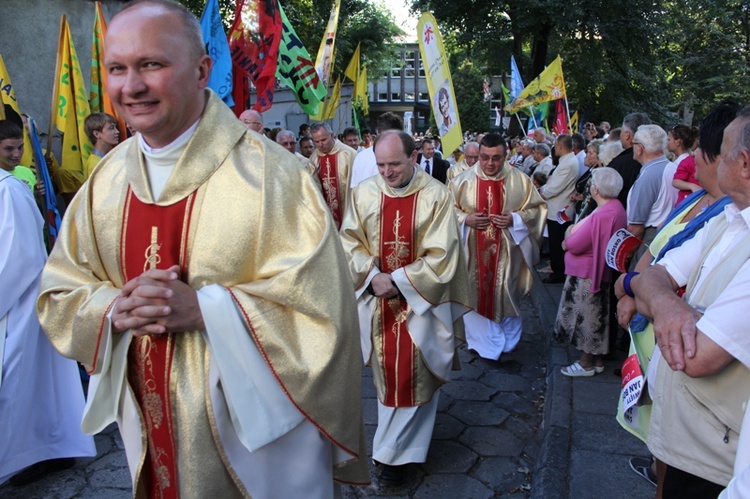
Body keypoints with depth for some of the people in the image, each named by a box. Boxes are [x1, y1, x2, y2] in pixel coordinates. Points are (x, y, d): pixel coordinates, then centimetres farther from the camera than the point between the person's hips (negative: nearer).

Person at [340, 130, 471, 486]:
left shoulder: (436, 196, -12)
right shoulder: (364, 192, -3)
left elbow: (441, 257, -14)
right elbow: (350, 241, -1)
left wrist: (397, 281, -19)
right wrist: (373, 276, -16)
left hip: (419, 301, -3)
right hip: (377, 299, 3)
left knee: (413, 375, 2)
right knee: (386, 373, 14)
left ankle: (392, 451, 18)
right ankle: (395, 437, 37)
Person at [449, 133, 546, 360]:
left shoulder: (520, 180, -5)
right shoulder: (463, 180, -5)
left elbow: (537, 208, 2)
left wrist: (515, 219, -14)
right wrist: (465, 219, -15)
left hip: (507, 253, 0)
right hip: (473, 254, 0)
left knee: (506, 297, 13)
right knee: (476, 297, 9)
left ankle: (507, 342, 37)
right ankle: (483, 342, 30)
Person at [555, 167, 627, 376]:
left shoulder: (601, 216, -28)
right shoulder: (616, 208, 5)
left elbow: (574, 245, -23)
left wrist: (567, 242, -4)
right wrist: (575, 231, -3)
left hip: (586, 274, -10)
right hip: (600, 271, 10)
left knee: (586, 317, 4)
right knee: (596, 316, 18)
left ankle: (586, 363, 16)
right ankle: (597, 360, 30)